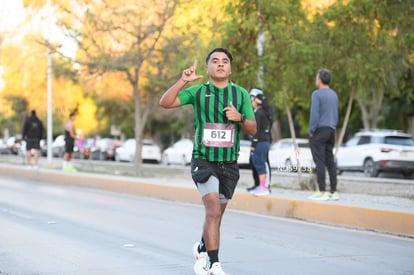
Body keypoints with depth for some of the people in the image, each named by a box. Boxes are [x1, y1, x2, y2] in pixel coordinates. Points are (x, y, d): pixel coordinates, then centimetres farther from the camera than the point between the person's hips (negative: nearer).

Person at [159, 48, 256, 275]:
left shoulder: (241, 94, 5)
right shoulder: (197, 92, 0)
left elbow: (253, 129, 3)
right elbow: (165, 103, -9)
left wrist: (240, 117, -17)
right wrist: (182, 81, -20)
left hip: (229, 164, 3)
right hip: (204, 161, -3)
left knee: (215, 214, 15)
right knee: (213, 210, -20)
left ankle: (202, 249, 43)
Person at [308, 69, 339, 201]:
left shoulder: (317, 94, -10)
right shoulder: (334, 94, 14)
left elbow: (314, 114, -16)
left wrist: (311, 131, -9)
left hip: (319, 130, -7)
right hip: (331, 130, 7)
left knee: (319, 161, -8)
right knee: (330, 161, 9)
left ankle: (322, 192, -11)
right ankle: (333, 191, 8)